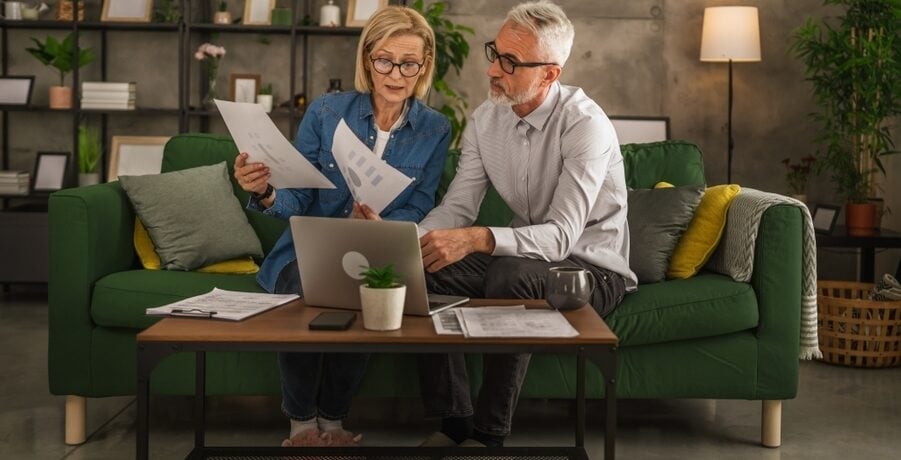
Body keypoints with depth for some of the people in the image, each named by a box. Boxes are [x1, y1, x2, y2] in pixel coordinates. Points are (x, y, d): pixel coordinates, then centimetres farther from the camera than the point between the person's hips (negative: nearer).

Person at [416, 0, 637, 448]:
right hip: (525, 255, 7)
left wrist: (476, 239, -46)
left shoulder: (584, 124, -22)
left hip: (591, 268, -6)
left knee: (510, 275, -36)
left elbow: (561, 235, -31)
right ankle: (453, 423, -8)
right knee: (421, 269, -16)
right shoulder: (486, 118, -1)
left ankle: (488, 434, -21)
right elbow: (457, 207, -3)